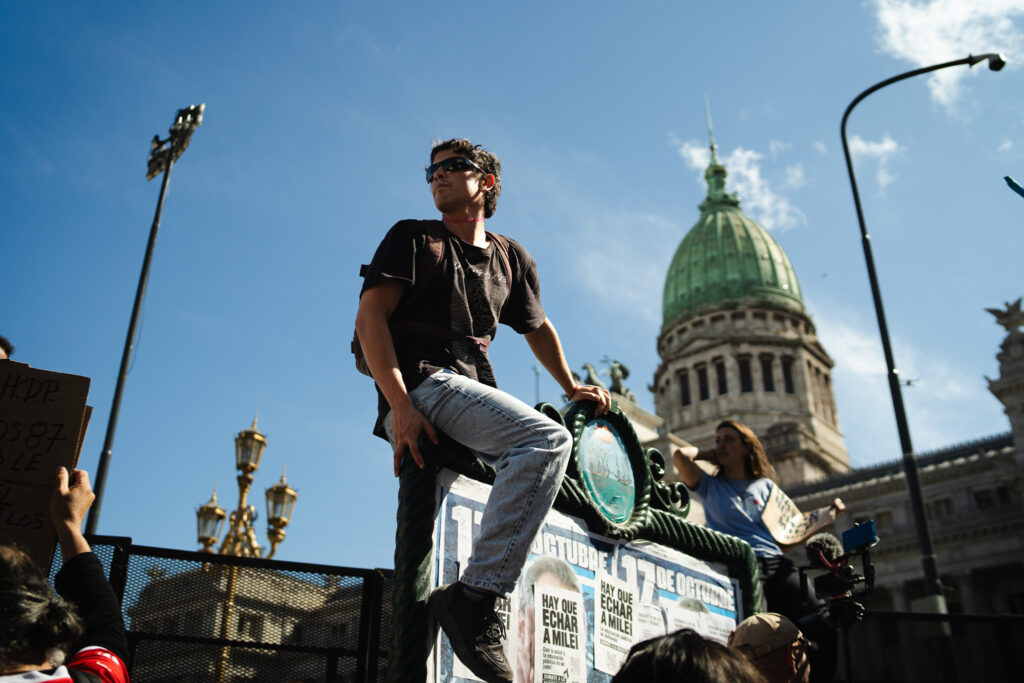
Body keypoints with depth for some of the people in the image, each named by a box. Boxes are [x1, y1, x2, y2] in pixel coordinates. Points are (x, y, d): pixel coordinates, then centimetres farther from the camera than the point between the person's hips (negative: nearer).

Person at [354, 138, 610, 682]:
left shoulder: (511, 258, 21)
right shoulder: (414, 238, 5)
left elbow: (537, 328, 36)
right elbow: (369, 318, -7)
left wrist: (571, 387, 28)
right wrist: (400, 405, -19)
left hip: (472, 390, 7)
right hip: (421, 383, -7)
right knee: (547, 440, -27)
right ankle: (474, 596, -31)